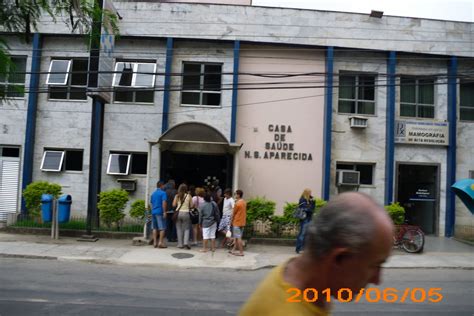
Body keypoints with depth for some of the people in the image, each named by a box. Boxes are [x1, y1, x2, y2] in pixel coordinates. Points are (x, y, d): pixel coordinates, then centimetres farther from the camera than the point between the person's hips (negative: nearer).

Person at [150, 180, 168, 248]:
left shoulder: (153, 193, 15)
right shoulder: (163, 193, -7)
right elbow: (164, 202, -16)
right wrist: (164, 212, -16)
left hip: (153, 212, 7)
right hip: (160, 212, -7)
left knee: (155, 228, 10)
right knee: (162, 228, -2)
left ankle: (155, 242, 10)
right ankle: (161, 242, -5)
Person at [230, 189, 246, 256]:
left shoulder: (237, 203, -17)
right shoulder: (244, 202, 7)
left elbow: (234, 214, -9)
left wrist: (231, 221, 3)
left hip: (237, 222, -9)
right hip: (242, 222, 9)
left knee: (238, 237, -3)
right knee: (236, 237, 15)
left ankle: (241, 252, -1)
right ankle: (233, 250, 23)